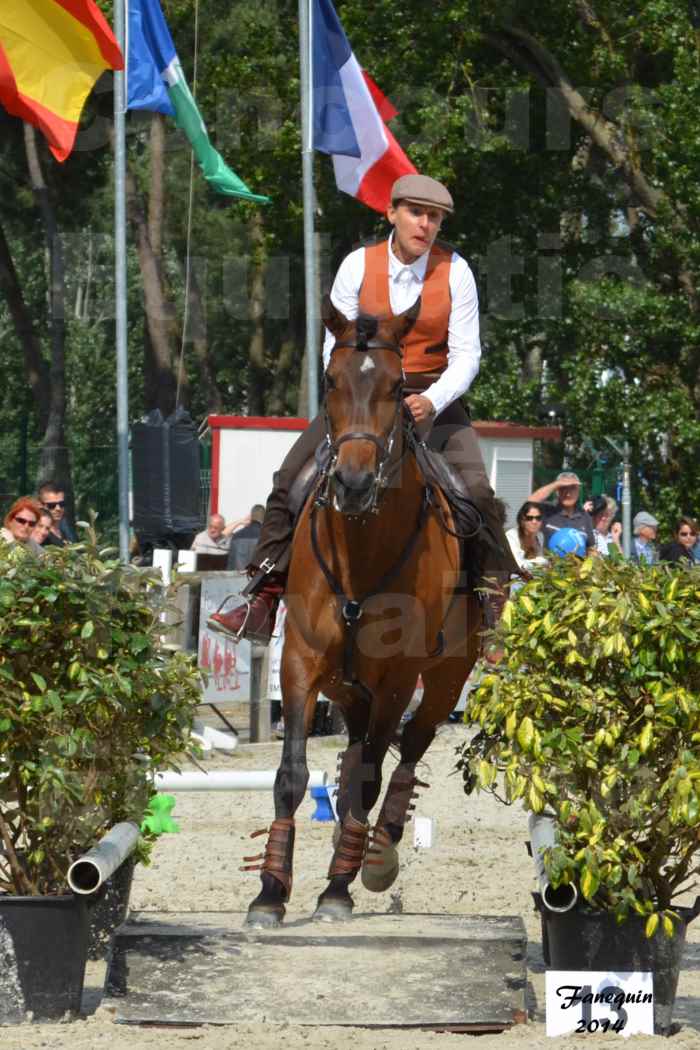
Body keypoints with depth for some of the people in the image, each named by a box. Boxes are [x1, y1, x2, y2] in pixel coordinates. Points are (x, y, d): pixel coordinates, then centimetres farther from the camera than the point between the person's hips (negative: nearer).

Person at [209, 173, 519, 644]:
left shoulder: (455, 271, -8)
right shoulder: (358, 266, -6)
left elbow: (466, 354, -9)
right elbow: (336, 348, -4)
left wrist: (432, 402, -27)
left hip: (433, 397, -1)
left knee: (476, 490, -23)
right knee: (290, 480, -11)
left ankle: (496, 601, -9)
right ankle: (262, 605, -5)